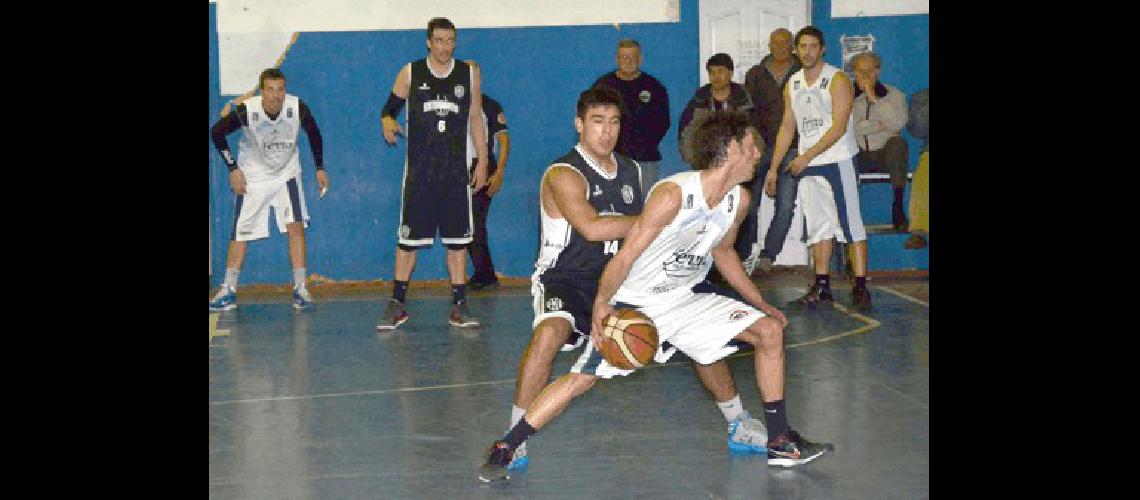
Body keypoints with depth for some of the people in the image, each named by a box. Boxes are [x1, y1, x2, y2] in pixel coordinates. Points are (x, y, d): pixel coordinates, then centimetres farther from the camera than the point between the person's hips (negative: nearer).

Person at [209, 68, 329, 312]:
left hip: (286, 174, 1)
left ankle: (300, 289, -4)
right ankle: (228, 292, 13)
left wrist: (320, 168, 2)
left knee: (296, 226, -12)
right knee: (240, 233, 2)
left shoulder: (298, 108, -21)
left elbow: (313, 133, 0)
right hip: (251, 177, -1)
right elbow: (216, 133, -10)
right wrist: (233, 169, -12)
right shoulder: (247, 111, -26)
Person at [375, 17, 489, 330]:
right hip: (418, 170, -1)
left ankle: (459, 305, 7)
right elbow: (389, 107, 11)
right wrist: (387, 123, -13)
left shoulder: (469, 74, 6)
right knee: (408, 237, 0)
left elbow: (476, 120, 11)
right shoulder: (410, 73, 3)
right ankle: (397, 304, 9)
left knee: (457, 239, 2)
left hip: (456, 170, 1)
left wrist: (482, 163, 7)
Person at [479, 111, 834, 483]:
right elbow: (626, 255, -23)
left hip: (685, 298, 7)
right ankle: (503, 450, -1)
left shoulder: (738, 200, -4)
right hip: (634, 303, -7)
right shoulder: (673, 194, -27)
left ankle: (780, 442, 8)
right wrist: (601, 305, -23)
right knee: (584, 378, -13)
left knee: (770, 330, -1)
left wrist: (762, 304, 19)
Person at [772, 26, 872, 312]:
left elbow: (839, 127, -14)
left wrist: (807, 157, -16)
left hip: (837, 160, -6)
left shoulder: (837, 80, -7)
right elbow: (787, 128, 16)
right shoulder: (793, 85, 12)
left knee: (851, 224, -7)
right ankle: (822, 287, 13)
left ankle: (861, 289, -8)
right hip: (807, 165, 6)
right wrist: (773, 167, 10)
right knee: (818, 226, 8)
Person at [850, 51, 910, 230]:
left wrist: (874, 98, -14)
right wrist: (877, 125, -10)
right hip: (858, 155, 1)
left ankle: (898, 206, -36)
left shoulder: (894, 95, 7)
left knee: (897, 143, -34)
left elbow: (898, 123, -13)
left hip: (885, 155, -1)